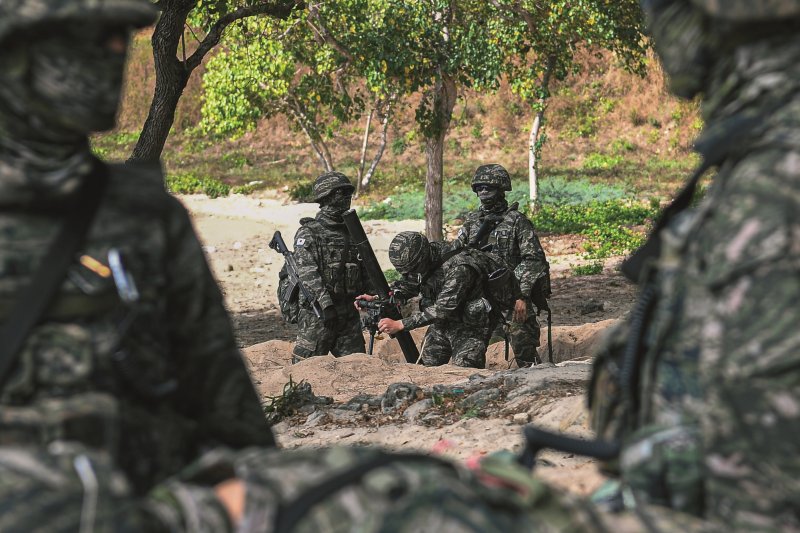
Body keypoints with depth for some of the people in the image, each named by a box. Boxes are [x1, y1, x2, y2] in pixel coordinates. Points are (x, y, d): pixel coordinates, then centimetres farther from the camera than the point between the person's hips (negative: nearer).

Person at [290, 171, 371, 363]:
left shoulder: (352, 233, 15)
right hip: (317, 314, -6)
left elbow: (366, 274, 20)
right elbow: (307, 273, -16)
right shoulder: (308, 234, -5)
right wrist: (325, 303, -26)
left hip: (349, 315, 6)